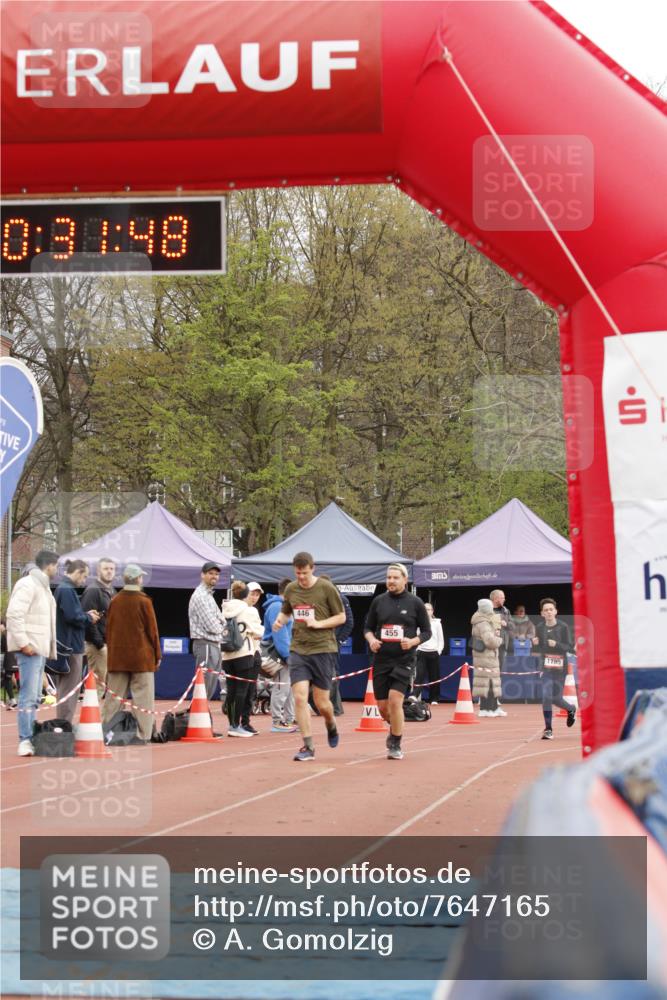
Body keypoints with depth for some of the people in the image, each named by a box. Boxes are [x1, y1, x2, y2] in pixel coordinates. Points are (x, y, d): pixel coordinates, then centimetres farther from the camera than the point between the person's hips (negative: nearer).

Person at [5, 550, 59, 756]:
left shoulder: (43, 586, 20)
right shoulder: (27, 585, -10)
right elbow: (14, 614, -20)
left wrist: (50, 648, 16)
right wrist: (23, 643, -22)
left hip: (40, 649, 10)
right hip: (30, 649, -10)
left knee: (34, 698, 11)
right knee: (28, 696, -13)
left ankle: (30, 739, 15)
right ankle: (25, 741, -15)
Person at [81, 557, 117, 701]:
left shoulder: (112, 592, 18)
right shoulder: (93, 590, -11)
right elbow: (88, 619, -19)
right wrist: (99, 644, -19)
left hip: (111, 644, 9)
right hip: (97, 646, -9)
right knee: (98, 684, -7)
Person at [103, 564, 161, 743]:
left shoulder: (115, 601, 3)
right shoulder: (143, 601, -9)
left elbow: (109, 629, 9)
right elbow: (152, 630, -5)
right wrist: (157, 656, 3)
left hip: (117, 657, 4)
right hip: (141, 657, -4)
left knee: (113, 697, 10)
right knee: (143, 697, 0)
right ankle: (144, 735, -3)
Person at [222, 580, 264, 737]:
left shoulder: (224, 611, 8)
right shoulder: (249, 611, -6)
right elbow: (259, 632, -5)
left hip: (227, 655, 5)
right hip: (244, 653, -5)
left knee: (231, 690, 8)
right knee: (241, 690, -3)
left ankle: (232, 724, 12)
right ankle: (236, 725, -6)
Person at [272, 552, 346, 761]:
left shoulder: (326, 588, -4)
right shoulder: (291, 589, 7)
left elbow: (341, 617, 0)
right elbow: (285, 611, 23)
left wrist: (319, 623, -14)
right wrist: (279, 620, 0)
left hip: (323, 649, -3)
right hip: (298, 649, 3)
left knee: (321, 702, 2)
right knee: (299, 698, -10)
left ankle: (331, 725, 36)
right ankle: (308, 746, -4)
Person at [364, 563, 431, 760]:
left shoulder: (415, 603, 0)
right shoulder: (378, 601, 7)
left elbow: (426, 632, 5)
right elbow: (367, 627, 15)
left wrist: (413, 642, -13)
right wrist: (371, 640, -6)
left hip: (404, 660, -3)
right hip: (381, 660, 3)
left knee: (395, 700, -17)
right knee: (382, 706, 5)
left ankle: (395, 745, -2)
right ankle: (395, 727, 39)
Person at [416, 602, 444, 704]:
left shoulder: (437, 623, 7)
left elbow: (441, 640, 9)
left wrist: (438, 652, -2)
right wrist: (416, 650, -4)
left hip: (434, 653, 1)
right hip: (421, 653, -1)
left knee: (434, 677, 3)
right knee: (419, 674, -15)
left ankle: (434, 699, 11)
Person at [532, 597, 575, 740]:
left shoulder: (563, 627, -6)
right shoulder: (540, 628, 2)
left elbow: (568, 647, -7)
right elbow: (540, 649, 11)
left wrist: (556, 644, -25)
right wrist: (536, 644, -11)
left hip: (560, 668, -2)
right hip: (546, 668, 2)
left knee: (556, 699, 2)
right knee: (546, 697, -10)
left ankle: (571, 709, 36)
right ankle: (548, 729, -3)